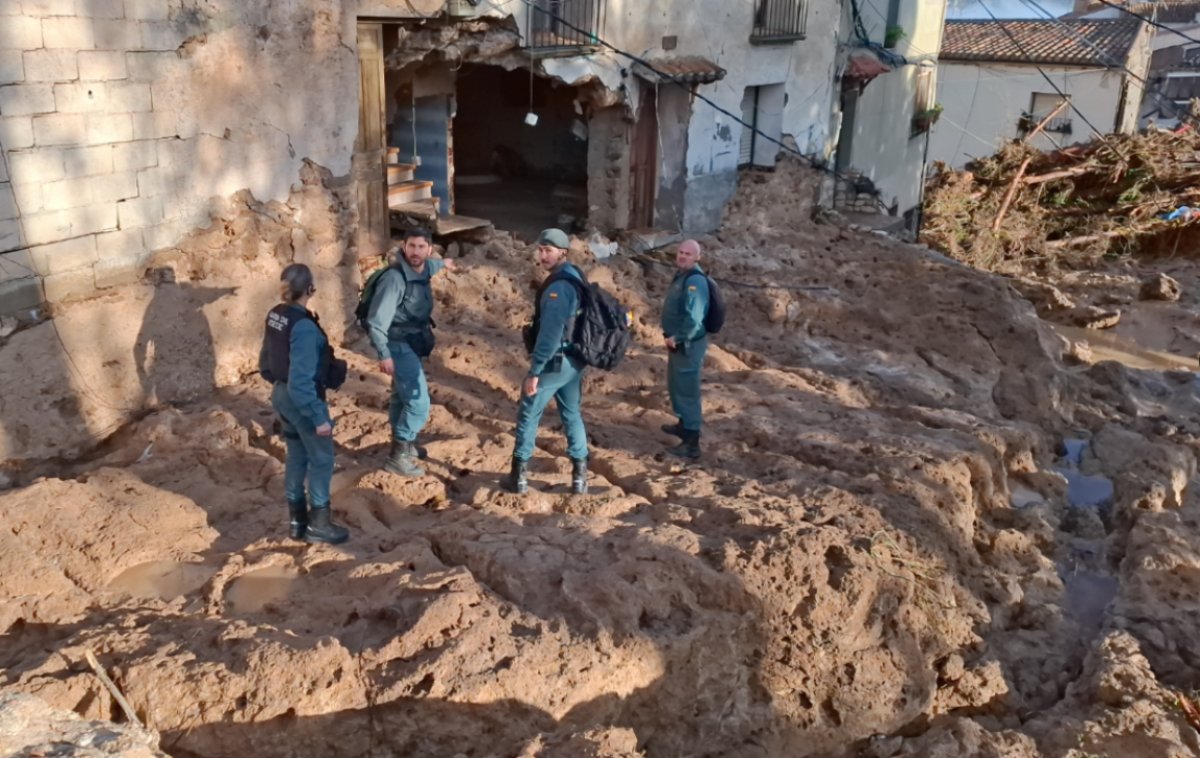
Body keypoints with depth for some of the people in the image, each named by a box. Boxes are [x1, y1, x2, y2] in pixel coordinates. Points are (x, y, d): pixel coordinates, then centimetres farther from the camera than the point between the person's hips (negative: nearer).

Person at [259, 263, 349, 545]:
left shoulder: (275, 315, 0)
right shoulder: (304, 327, -27)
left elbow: (266, 363, 11)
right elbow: (301, 381, -28)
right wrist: (319, 417, -23)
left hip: (281, 396, 8)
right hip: (303, 401, -8)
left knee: (296, 457, 19)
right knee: (321, 459, 8)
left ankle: (298, 521, 30)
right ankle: (318, 524, 17)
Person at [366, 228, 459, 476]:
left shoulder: (423, 270, -1)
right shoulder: (395, 278, -26)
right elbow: (376, 320, -27)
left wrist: (442, 263, 47)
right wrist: (384, 355, -31)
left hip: (413, 344, 9)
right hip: (399, 346, -9)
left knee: (403, 397, 24)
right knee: (419, 402, -13)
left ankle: (403, 444, 42)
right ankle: (397, 456, -2)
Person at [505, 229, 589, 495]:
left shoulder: (558, 286, -21)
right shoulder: (575, 277, 10)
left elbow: (550, 333, -26)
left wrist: (534, 371, -24)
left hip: (554, 362, -9)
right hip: (574, 360, 9)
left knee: (528, 415, 4)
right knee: (572, 415, 16)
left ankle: (519, 475, 11)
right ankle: (579, 475, 18)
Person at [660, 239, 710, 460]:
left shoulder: (695, 280, -22)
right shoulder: (681, 274, 11)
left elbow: (694, 318, -31)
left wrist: (677, 338, -23)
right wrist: (671, 336, 15)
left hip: (688, 344, -10)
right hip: (678, 342, 10)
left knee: (687, 391, -7)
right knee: (677, 386, 24)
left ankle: (692, 444, -3)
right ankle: (683, 424, 43)